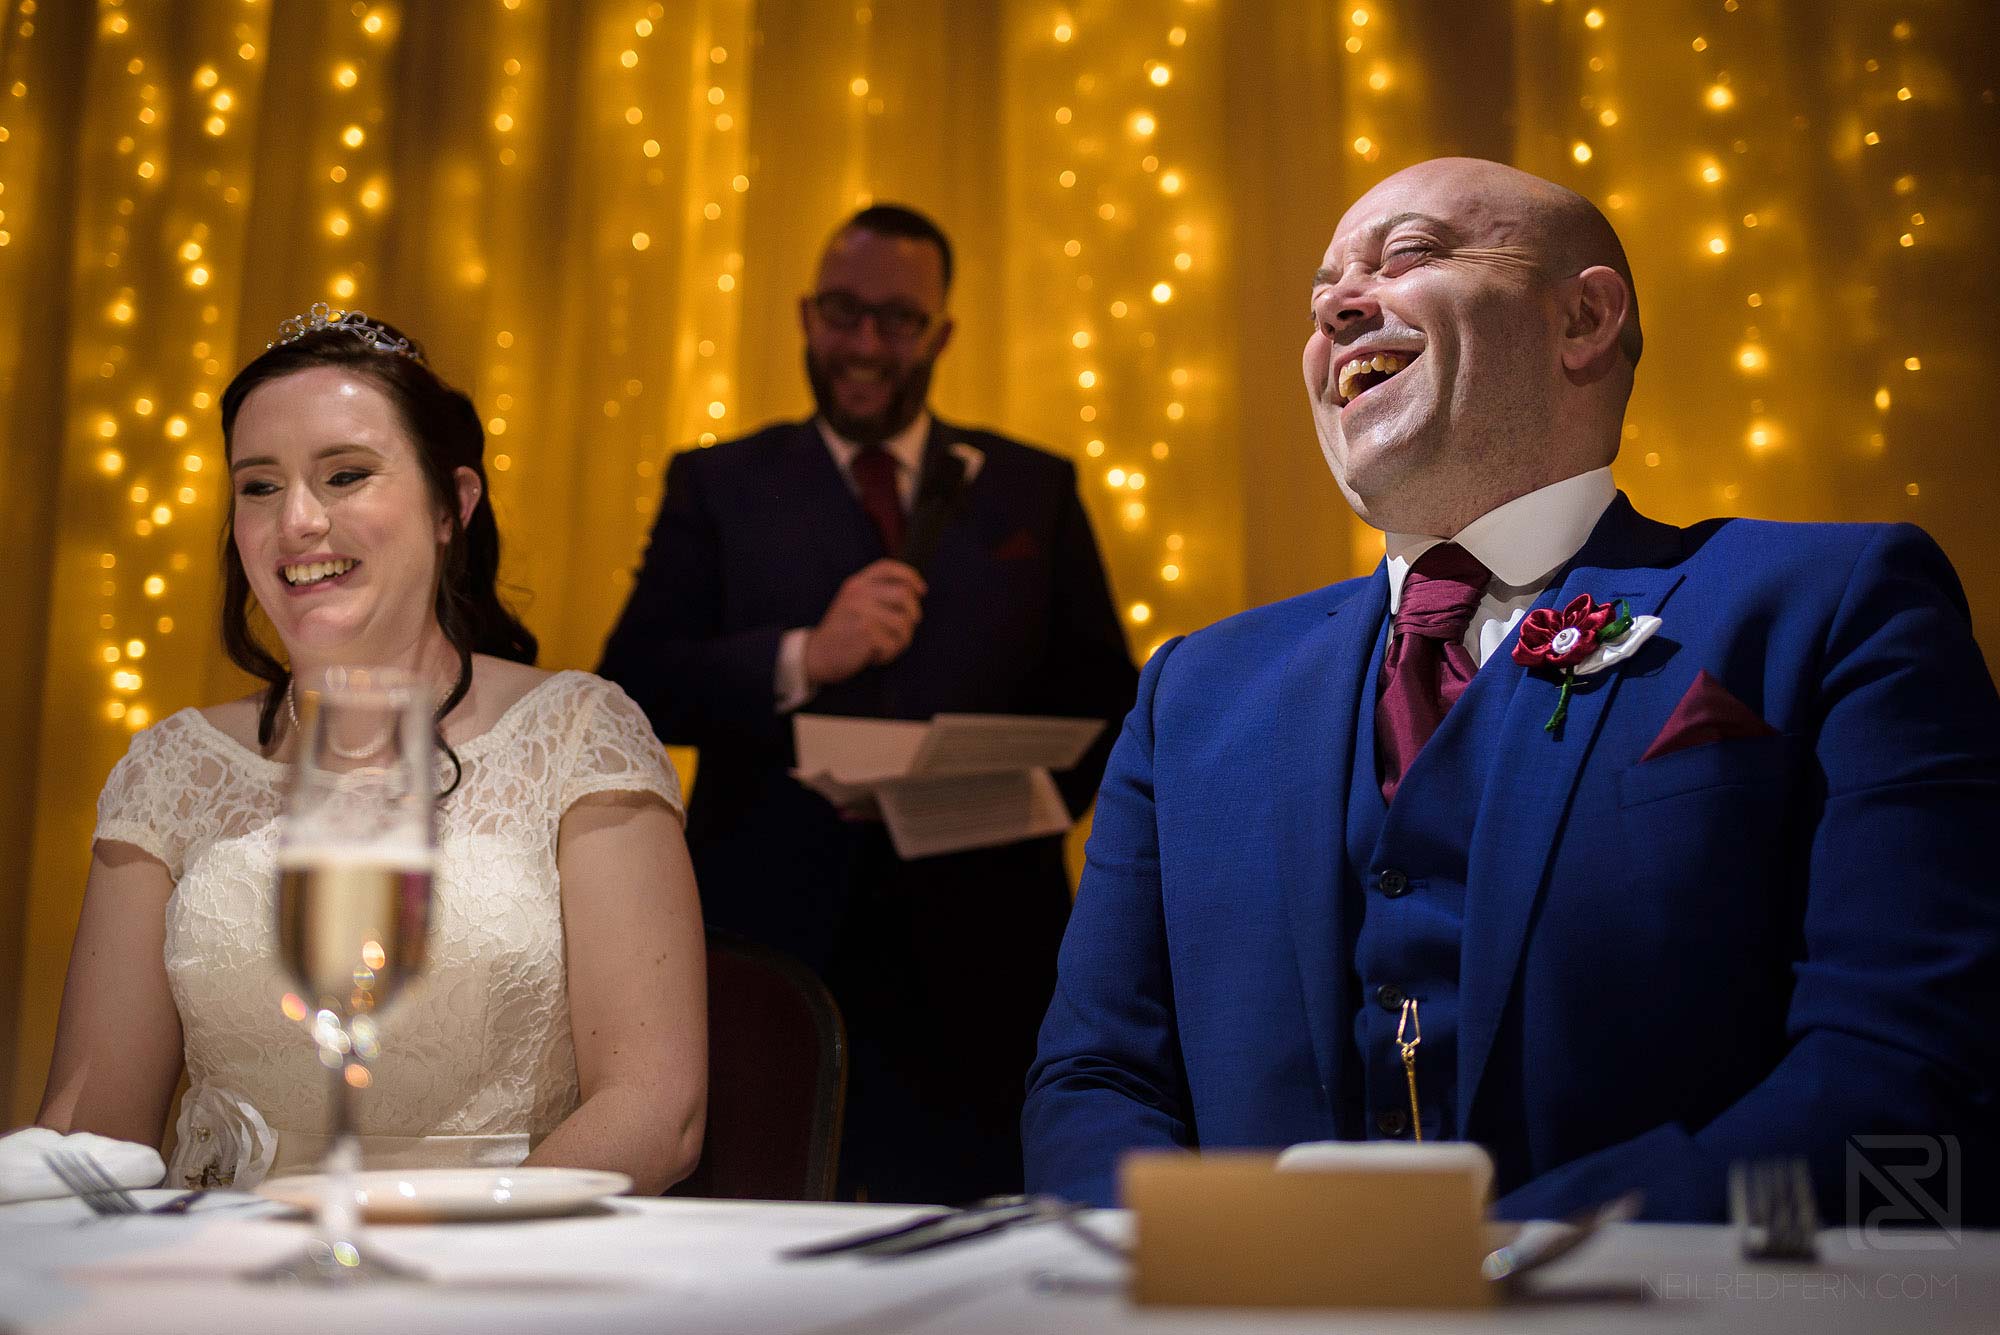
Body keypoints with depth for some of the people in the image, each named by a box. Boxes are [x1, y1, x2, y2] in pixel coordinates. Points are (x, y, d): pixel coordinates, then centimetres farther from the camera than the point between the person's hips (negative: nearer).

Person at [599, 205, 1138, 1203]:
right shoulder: (717, 485, 11)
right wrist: (802, 658, -15)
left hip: (976, 945, 1)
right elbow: (631, 689, 1)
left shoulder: (1034, 490, 14)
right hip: (770, 936, 0)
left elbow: (1104, 699, 10)